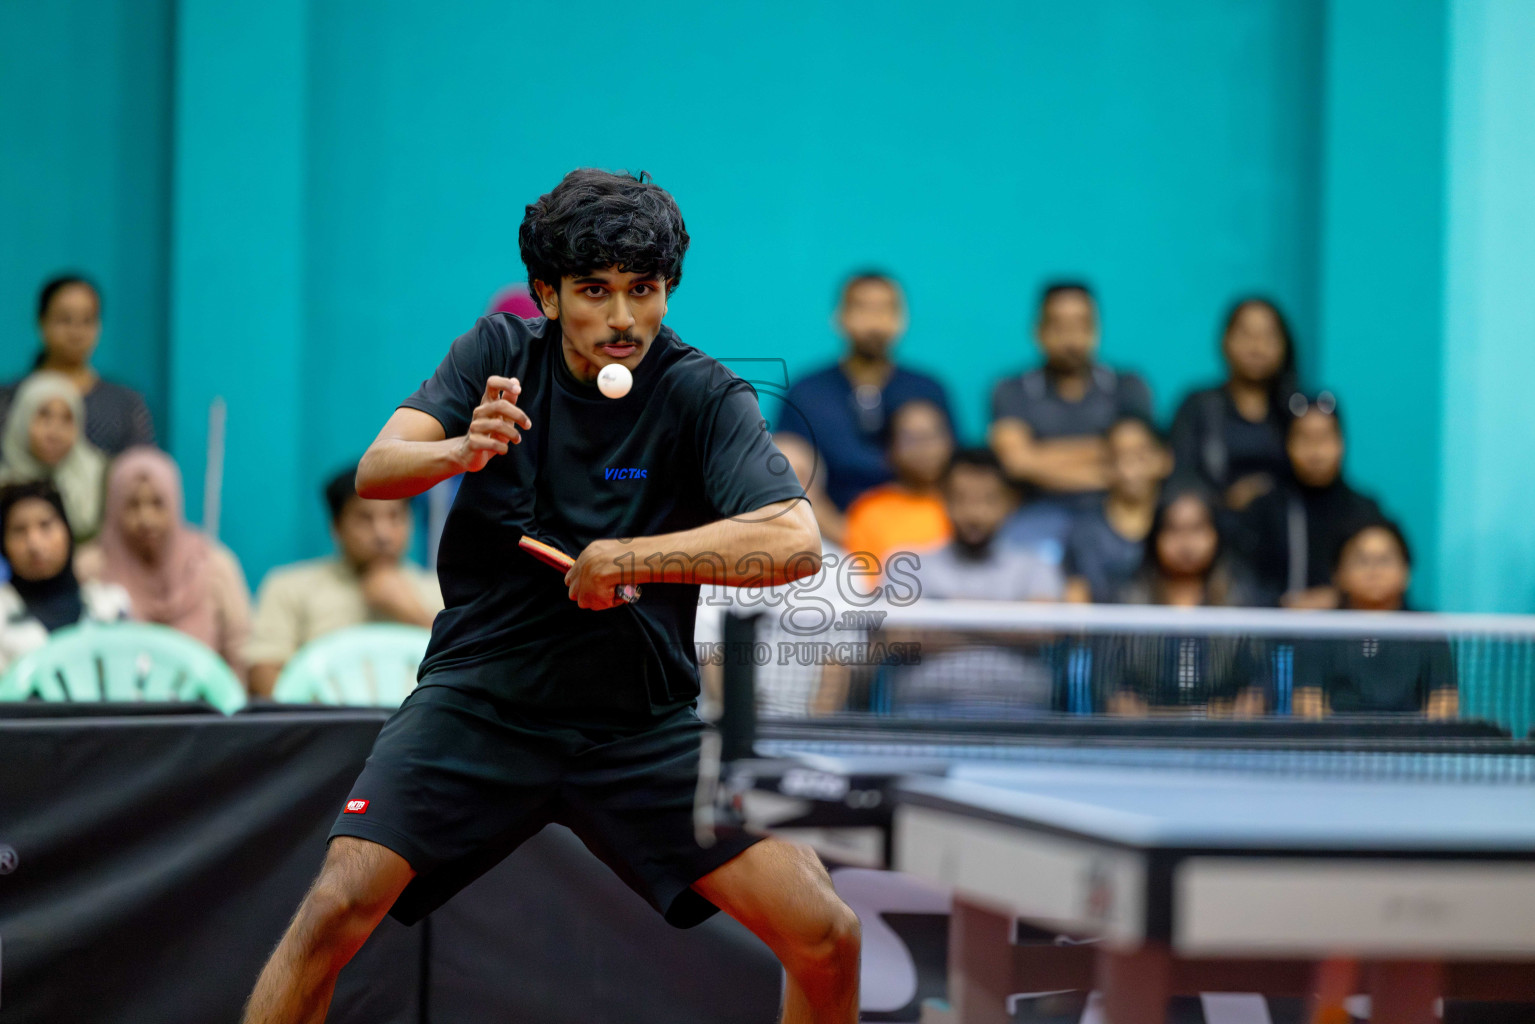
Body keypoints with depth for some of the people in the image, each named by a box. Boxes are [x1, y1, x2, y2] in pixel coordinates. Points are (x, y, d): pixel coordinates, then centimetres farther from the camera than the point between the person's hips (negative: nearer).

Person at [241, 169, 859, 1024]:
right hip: (478, 697, 0)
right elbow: (376, 471, -14)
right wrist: (460, 451, -35)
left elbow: (796, 544, -24)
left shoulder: (704, 397, -10)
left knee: (827, 937, -10)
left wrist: (625, 558, -28)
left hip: (642, 725, 0)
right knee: (337, 908, -20)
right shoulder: (500, 353, -2)